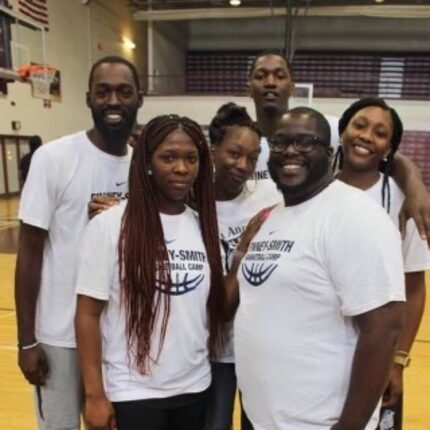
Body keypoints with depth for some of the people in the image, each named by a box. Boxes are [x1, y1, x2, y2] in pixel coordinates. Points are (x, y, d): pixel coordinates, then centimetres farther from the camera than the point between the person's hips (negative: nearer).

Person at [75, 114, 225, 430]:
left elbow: (217, 306, 6)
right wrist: (94, 394, -9)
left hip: (195, 387, 4)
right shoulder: (109, 225, -12)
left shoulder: (204, 226, -1)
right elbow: (88, 313, -9)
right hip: (133, 393, -4)